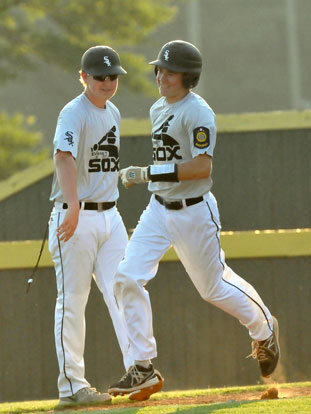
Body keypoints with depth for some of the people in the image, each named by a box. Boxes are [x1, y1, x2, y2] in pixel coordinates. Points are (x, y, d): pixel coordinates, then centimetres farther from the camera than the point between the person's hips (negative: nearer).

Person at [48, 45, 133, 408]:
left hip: (109, 214, 7)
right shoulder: (73, 114, -13)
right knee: (72, 303, -3)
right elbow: (65, 158, -29)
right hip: (75, 218, -7)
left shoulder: (113, 113, 13)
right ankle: (72, 387, -1)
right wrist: (73, 208, -43)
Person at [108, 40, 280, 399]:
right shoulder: (158, 109, 10)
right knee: (127, 277, -10)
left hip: (194, 212, -7)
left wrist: (148, 174, -29)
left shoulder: (198, 112, -17)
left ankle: (264, 329, 40)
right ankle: (143, 370, -7)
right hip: (159, 209, 7)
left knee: (213, 286, 8)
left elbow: (202, 167, -27)